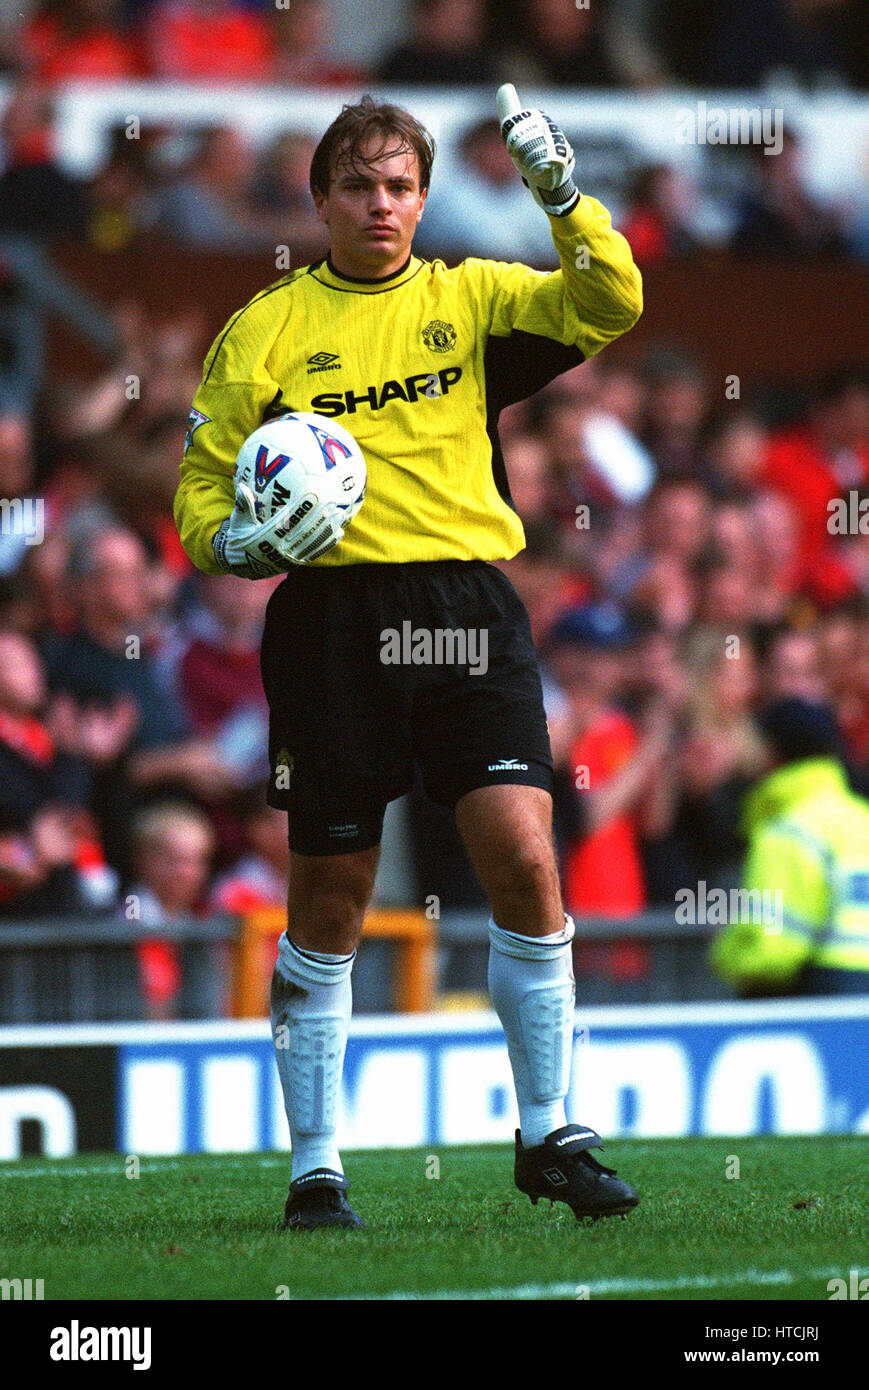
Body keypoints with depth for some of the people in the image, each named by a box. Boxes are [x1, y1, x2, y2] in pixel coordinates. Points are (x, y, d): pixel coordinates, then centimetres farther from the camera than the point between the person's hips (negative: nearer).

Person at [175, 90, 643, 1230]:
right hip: (334, 615, -1)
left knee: (525, 860, -12)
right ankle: (315, 1167, 14)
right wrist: (236, 541, -10)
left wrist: (565, 199, -17)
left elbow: (608, 304, -3)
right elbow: (201, 485, 12)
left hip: (469, 610, 1)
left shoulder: (468, 300, 11)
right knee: (328, 908, 4)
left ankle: (549, 1138, 1)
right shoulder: (266, 328, 8)